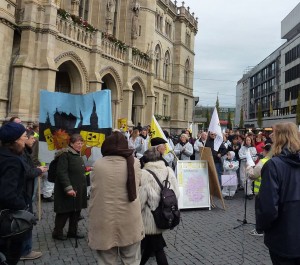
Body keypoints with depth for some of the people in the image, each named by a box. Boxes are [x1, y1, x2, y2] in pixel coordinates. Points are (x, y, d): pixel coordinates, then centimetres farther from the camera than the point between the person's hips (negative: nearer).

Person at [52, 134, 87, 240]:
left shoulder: (78, 155, 14)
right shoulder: (65, 155, -14)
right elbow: (62, 172, -21)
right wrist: (68, 188, -25)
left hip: (78, 190, 8)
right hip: (67, 191, -8)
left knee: (76, 211, 14)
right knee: (64, 212, 2)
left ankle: (72, 231, 28)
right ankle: (57, 232, 20)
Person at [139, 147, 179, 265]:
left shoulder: (144, 174, -19)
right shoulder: (169, 170, -4)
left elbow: (140, 200, -18)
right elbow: (176, 193, 1)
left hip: (151, 219, -4)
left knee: (157, 249, 13)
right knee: (149, 245, 22)